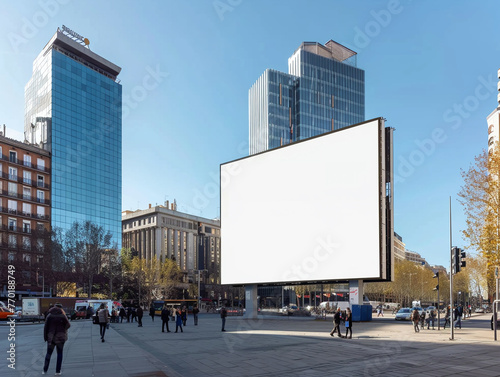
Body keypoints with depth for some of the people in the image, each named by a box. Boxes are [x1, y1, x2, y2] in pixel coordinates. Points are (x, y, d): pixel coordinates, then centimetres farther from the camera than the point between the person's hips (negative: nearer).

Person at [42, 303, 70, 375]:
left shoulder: (49, 316, -4)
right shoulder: (63, 316, -8)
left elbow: (46, 327, -4)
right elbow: (68, 325, -5)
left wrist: (45, 337, 2)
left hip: (51, 337, 1)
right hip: (60, 337, -1)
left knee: (48, 353, 13)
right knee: (59, 353, 7)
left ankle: (45, 370, 14)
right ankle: (58, 371, 5)